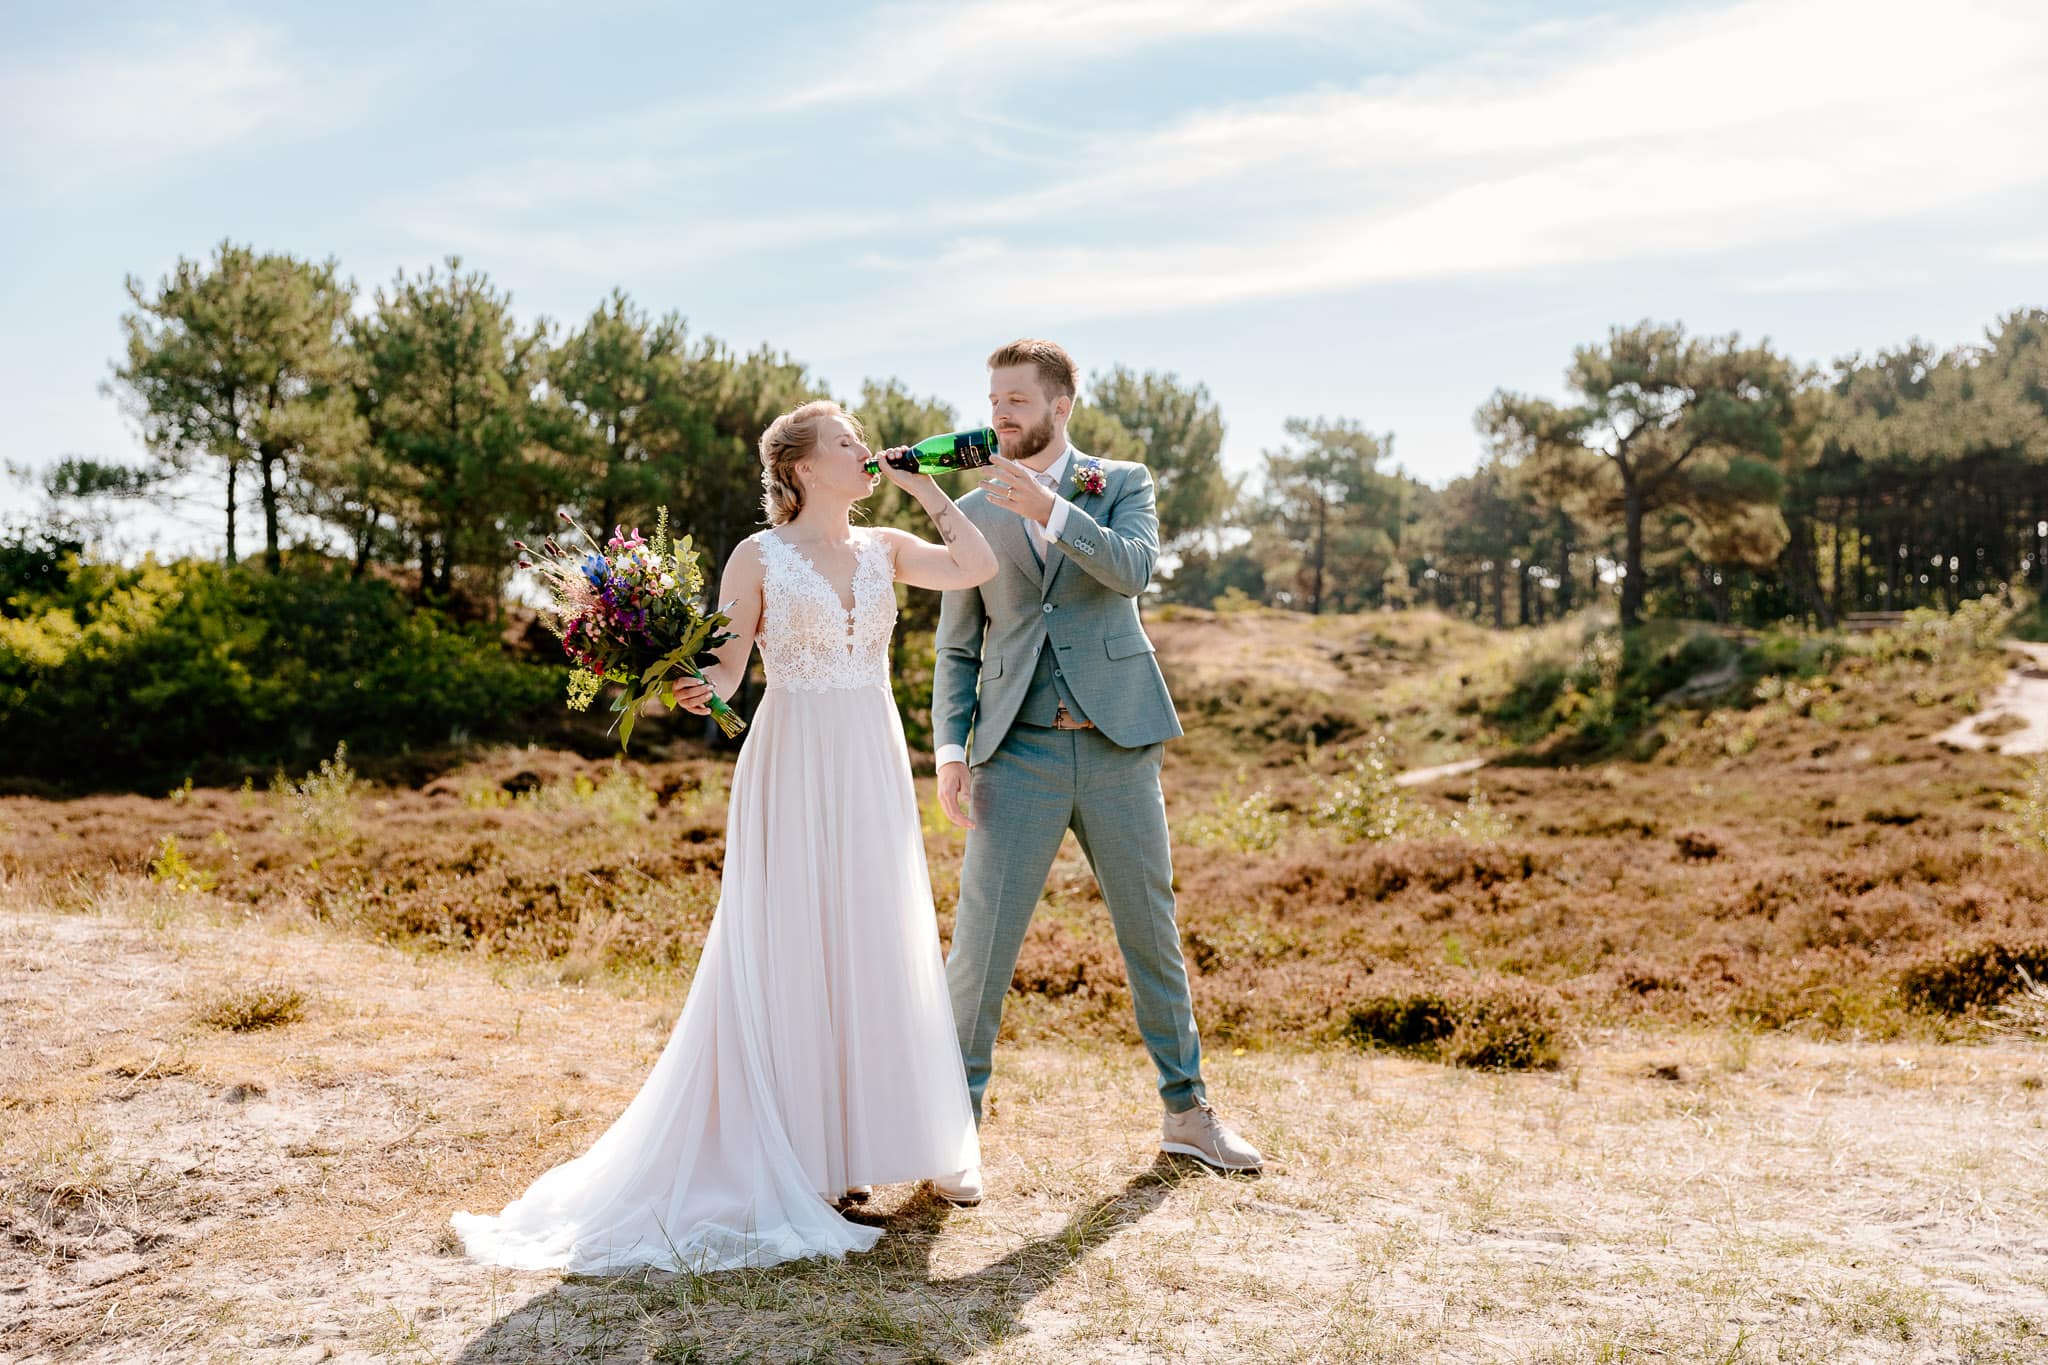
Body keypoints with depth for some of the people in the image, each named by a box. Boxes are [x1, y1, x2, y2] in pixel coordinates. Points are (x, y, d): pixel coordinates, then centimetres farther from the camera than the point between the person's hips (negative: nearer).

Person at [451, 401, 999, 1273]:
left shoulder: (883, 550, 10)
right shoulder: (759, 556, -1)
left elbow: (978, 567, -3)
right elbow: (723, 670, -4)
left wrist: (921, 483, 0)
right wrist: (693, 689, -26)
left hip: (874, 774, 5)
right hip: (792, 769, -4)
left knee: (870, 952, 7)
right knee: (784, 957, -3)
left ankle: (847, 1149, 20)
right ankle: (785, 1161, 6)